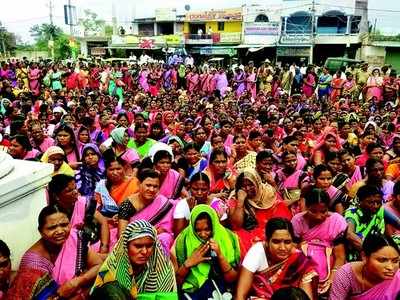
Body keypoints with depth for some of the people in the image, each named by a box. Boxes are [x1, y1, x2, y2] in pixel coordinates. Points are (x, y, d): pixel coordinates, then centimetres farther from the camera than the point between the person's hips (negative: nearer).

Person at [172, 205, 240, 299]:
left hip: (220, 291, 1)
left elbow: (232, 279, -4)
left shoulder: (225, 238, -4)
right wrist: (188, 263, -17)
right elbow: (175, 280, -1)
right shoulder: (183, 240, -5)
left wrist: (220, 255, -18)